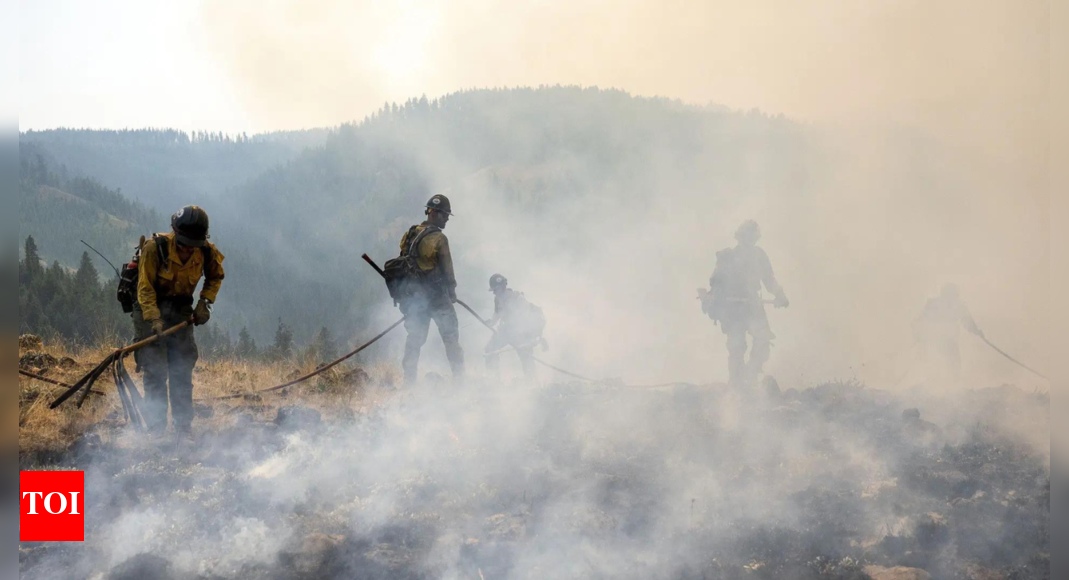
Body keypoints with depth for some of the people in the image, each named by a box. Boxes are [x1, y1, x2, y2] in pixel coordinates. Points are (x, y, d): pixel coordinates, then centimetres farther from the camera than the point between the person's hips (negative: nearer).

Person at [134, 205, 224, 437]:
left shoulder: (207, 252, -9)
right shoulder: (155, 248, -22)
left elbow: (215, 277, 12)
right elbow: (145, 288, -18)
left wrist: (205, 301, -3)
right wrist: (154, 319, -28)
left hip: (181, 311, 4)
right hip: (151, 308, -4)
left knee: (183, 370, 3)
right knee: (156, 371, -10)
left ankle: (184, 426, 9)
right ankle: (156, 428, -6)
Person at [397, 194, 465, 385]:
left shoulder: (409, 235, 8)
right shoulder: (438, 238, -13)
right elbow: (447, 268, -11)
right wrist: (452, 291, 0)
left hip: (413, 295, 6)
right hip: (436, 295, -6)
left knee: (414, 337, 10)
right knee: (450, 335, 1)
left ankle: (409, 379, 8)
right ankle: (458, 377, 0)